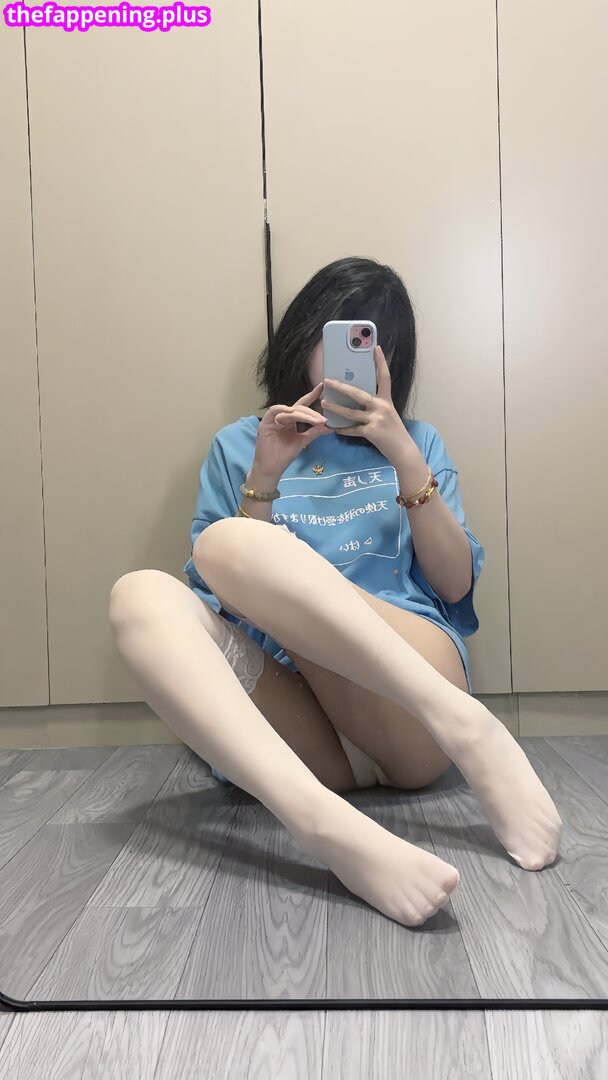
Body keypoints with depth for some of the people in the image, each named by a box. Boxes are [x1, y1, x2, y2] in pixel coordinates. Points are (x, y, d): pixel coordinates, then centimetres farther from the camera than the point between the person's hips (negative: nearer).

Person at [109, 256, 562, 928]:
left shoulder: (415, 443, 21)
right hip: (294, 717, 2)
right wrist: (263, 480, -1)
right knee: (141, 596, -26)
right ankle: (326, 825, -45)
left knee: (227, 543, -23)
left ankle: (463, 725, -33)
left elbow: (457, 583, 8)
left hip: (411, 716, -1)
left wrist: (404, 456, -3)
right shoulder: (237, 447, 19)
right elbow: (215, 603, 10)